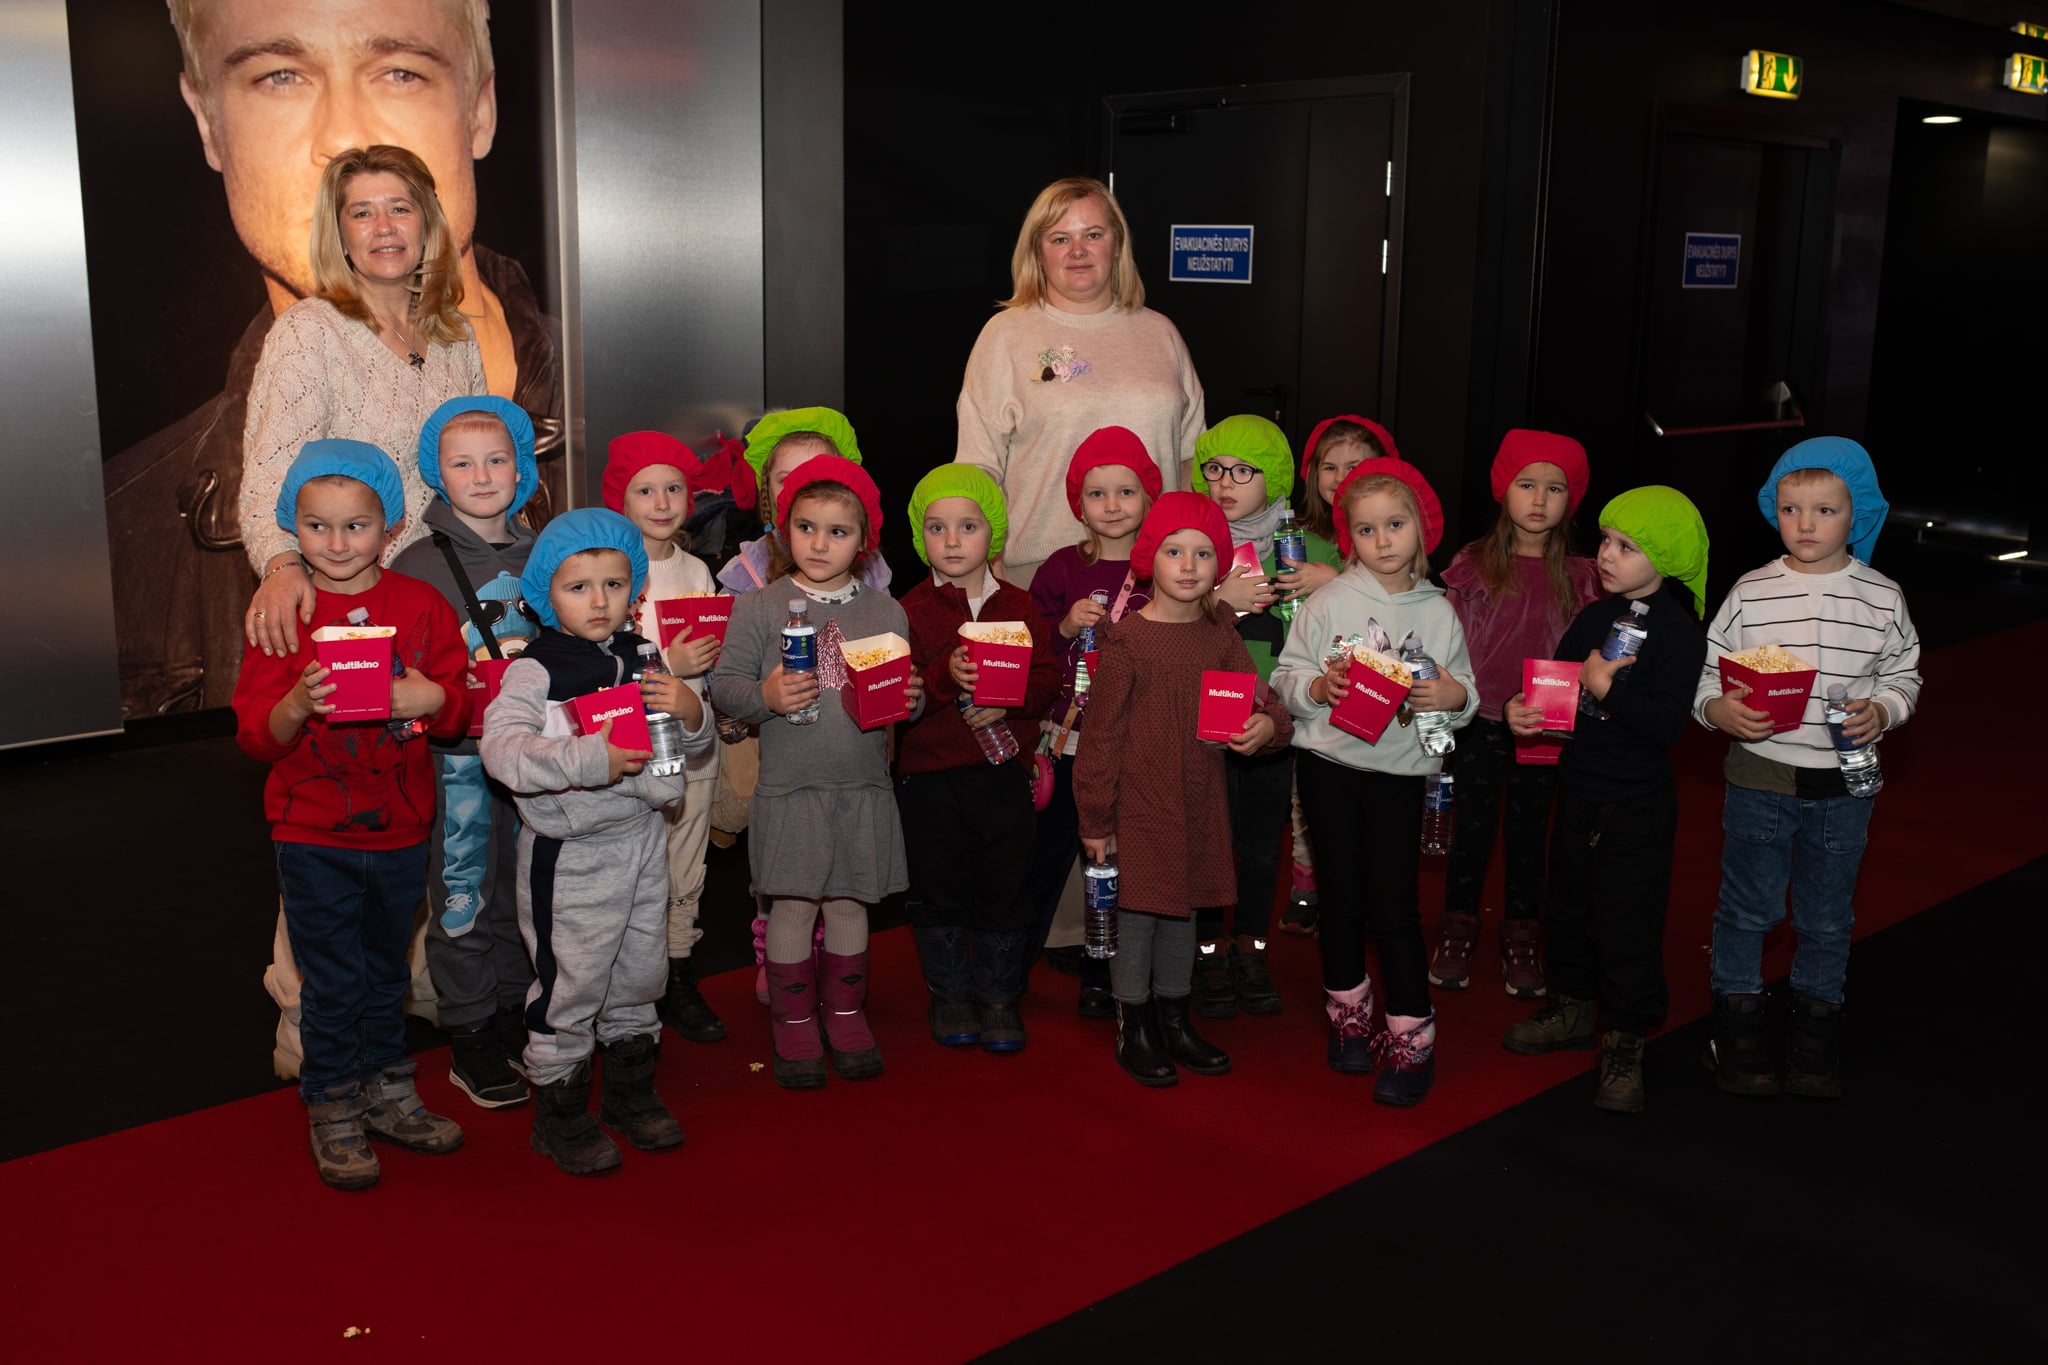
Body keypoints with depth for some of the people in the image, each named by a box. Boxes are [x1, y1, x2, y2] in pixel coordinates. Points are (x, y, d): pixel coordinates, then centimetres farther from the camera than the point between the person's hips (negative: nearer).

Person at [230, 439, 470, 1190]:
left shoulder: (421, 605, -2)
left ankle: (386, 1092, 35)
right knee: (334, 982, 5)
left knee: (386, 972, 18)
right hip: (313, 834, -2)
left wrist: (432, 699, -22)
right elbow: (255, 732, -8)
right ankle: (334, 1113, 23)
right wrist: (297, 705, -28)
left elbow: (461, 710, 0)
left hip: (400, 827, 2)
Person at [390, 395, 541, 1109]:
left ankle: (513, 1016, 29)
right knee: (463, 900, 3)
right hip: (456, 754, -4)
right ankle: (470, 1038, 15)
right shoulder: (417, 566, -6)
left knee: (521, 893, 14)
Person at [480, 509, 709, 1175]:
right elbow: (500, 748, -26)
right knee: (570, 984, 3)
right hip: (570, 852, -6)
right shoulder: (535, 670, -13)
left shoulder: (643, 659, 5)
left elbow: (695, 745, 11)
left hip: (643, 840, 6)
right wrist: (587, 759, -36)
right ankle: (560, 1113, 21)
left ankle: (631, 1091, 38)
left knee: (640, 975, 18)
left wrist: (690, 712, -12)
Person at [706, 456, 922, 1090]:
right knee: (793, 905, 3)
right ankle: (793, 1022, 20)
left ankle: (846, 1014, 29)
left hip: (863, 787, 2)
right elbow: (724, 686, -3)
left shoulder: (885, 612, 6)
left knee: (849, 902, 11)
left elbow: (907, 692, 12)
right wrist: (765, 696, -21)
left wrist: (914, 699, -10)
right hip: (790, 787, -2)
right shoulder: (759, 608, -2)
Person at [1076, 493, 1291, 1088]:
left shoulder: (1220, 635, 3)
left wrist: (1267, 723, -19)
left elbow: (1252, 702, 7)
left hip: (1200, 804, 5)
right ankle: (1134, 1028, 19)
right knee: (1136, 911, 3)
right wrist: (1094, 819, -8)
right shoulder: (1127, 639, -11)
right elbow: (1102, 734, -9)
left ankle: (1174, 1020, 31)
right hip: (1139, 804, -5)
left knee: (1183, 910, 16)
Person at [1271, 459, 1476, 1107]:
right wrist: (1317, 687, -20)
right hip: (1329, 766, 0)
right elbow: (1285, 678, 0)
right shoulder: (1328, 603, -2)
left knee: (1394, 905, -2)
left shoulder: (1438, 611, 2)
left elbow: (1466, 689, 7)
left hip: (1399, 770, 0)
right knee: (1341, 896, 10)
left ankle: (1411, 1041, 8)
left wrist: (1454, 695, -15)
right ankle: (1348, 1016, 29)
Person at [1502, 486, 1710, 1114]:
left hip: (1637, 806, -7)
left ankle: (1625, 1042, 14)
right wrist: (1520, 709, -7)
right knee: (1570, 906, 19)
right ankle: (1572, 1008, 37)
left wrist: (1606, 687, -24)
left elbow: (1667, 724, -23)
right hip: (1579, 790, 7)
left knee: (1627, 922, 0)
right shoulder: (1592, 619, 5)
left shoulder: (1678, 634, -15)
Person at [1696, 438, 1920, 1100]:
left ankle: (1816, 1015, 33)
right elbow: (1707, 671, -2)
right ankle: (1737, 1009, 28)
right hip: (1759, 778, -1)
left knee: (1827, 913, 15)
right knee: (1749, 904, 10)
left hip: (1843, 786, 1)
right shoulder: (1751, 592, -5)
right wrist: (1718, 709, -21)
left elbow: (1904, 674, 8)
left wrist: (1882, 711, -12)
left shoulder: (1882, 598, -1)